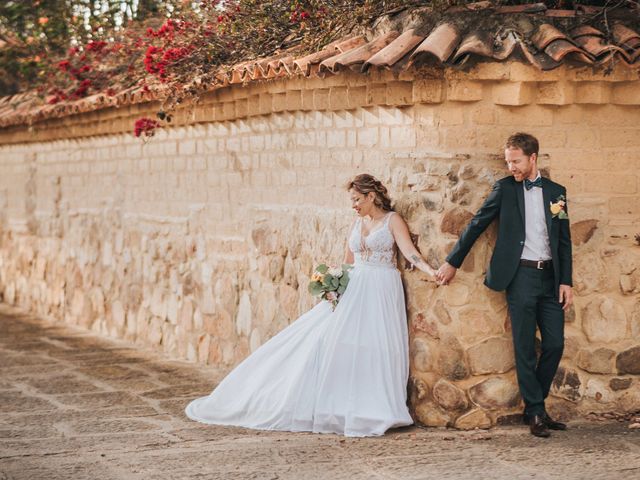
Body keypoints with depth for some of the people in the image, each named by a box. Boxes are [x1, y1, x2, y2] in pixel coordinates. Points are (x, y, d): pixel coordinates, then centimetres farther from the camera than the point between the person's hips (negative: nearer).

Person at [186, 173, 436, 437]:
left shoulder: (393, 220, 0)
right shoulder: (357, 222, 17)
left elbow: (409, 251, -13)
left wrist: (430, 271, -29)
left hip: (381, 291, -6)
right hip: (352, 290, 6)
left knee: (375, 349, -12)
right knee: (327, 341, -4)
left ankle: (374, 412, -7)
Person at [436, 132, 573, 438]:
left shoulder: (556, 192, 10)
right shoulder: (505, 188, 3)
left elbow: (564, 240, 11)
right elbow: (477, 225, 6)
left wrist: (566, 282, 4)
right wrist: (452, 263, 6)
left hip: (550, 277, 3)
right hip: (520, 276, -3)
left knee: (555, 344, 1)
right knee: (525, 347, -2)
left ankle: (534, 404, 15)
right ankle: (535, 412, 5)